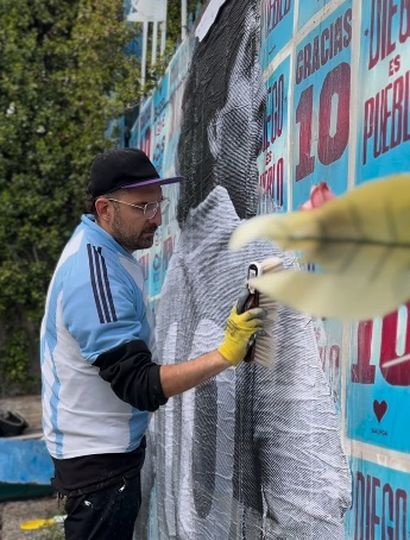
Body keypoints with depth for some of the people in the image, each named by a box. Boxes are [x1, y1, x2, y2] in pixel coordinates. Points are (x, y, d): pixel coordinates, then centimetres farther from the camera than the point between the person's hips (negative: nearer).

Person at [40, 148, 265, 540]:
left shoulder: (98, 246, 4)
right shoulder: (96, 278, -27)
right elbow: (140, 386, -30)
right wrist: (226, 355, -36)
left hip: (106, 444, 10)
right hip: (97, 455, -10)